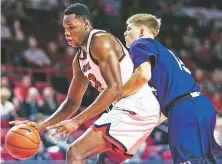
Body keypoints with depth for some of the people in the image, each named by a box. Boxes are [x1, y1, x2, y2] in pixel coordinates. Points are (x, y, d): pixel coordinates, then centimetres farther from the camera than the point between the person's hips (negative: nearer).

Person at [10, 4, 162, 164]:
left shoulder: (101, 42, -13)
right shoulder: (80, 60, 17)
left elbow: (115, 88, -23)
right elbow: (72, 102, 24)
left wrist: (77, 121, -26)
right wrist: (41, 126, 11)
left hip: (135, 108, -10)